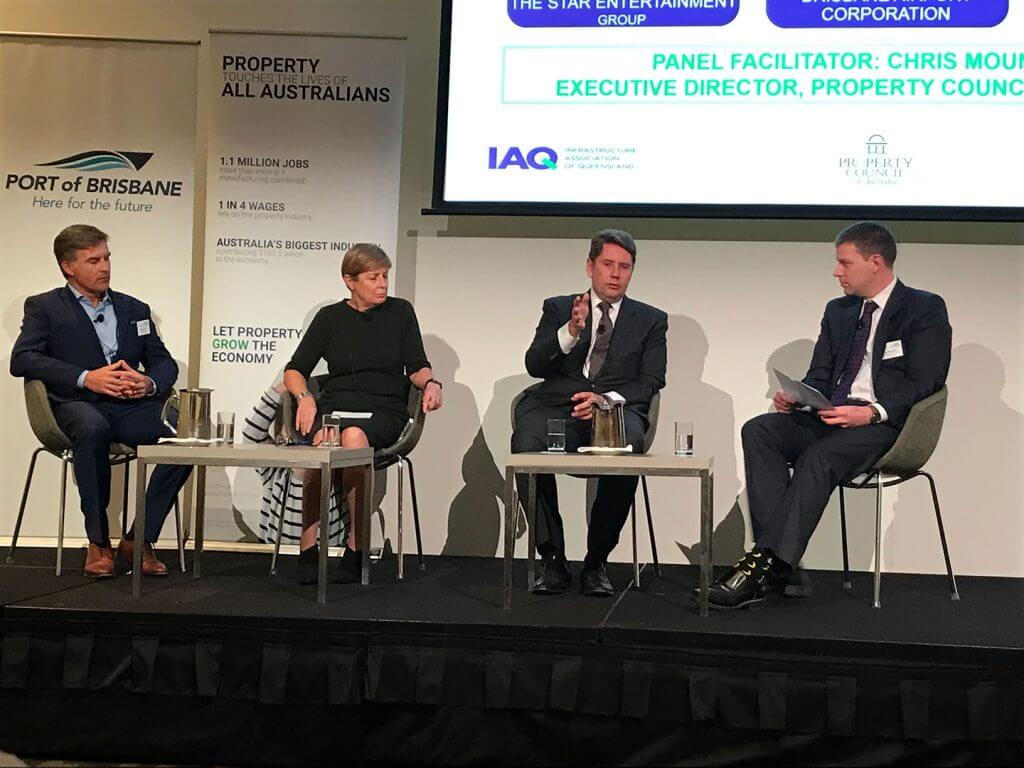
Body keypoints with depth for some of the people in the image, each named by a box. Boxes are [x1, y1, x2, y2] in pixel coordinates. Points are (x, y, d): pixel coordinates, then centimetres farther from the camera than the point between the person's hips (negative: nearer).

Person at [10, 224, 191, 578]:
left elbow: (165, 362, 18)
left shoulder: (134, 309, 24)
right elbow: (22, 360, -3)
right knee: (92, 429, -40)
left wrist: (149, 383, -8)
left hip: (131, 408, 4)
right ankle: (98, 541, -24)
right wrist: (86, 378, -14)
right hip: (78, 404, -3)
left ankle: (138, 540, -16)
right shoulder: (43, 307, 13)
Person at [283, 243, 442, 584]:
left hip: (384, 409, -1)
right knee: (323, 440, -36)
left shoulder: (400, 311, 14)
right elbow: (294, 370, 12)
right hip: (335, 404, 1)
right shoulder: (330, 317, 15)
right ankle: (308, 547, -32)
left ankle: (356, 549, -31)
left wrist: (431, 383, -13)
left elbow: (417, 367, 10)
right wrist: (305, 397, -8)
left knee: (354, 436, -37)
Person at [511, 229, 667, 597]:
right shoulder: (558, 308, 19)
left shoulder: (651, 319, 19)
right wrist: (570, 331, -12)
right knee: (526, 443, -34)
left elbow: (651, 381, 7)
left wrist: (608, 399, -13)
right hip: (557, 405, 0)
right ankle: (552, 559, -19)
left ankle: (596, 561, -19)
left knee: (628, 446, -36)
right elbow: (534, 365, 5)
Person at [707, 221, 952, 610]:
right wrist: (793, 397, -3)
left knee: (819, 456, -35)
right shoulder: (838, 311, 21)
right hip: (831, 418, 7)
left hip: (885, 424, -6)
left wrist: (872, 412, -25)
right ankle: (775, 562, -29)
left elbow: (924, 383, -9)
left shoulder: (925, 310, 1)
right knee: (758, 429, -20)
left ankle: (764, 567, -38)